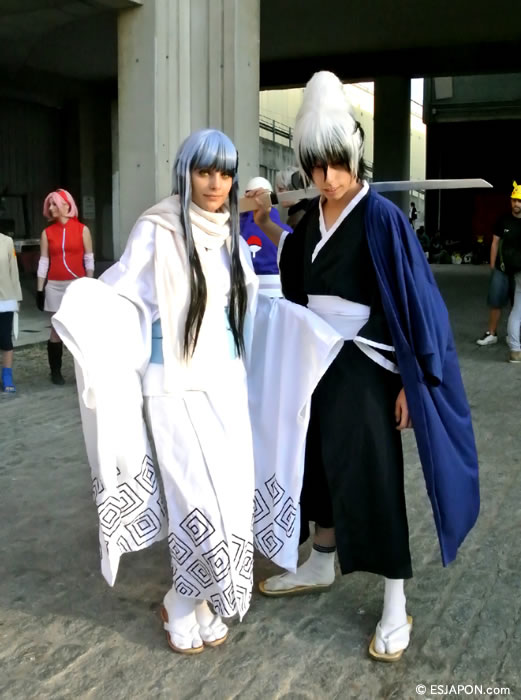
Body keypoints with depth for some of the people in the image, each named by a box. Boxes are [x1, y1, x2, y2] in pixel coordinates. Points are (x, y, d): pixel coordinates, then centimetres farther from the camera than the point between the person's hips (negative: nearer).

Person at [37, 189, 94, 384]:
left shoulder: (82, 230, 2)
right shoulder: (47, 232, 7)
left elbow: (89, 260, 3)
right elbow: (43, 262, 6)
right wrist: (39, 290, 3)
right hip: (54, 286, 1)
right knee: (57, 329, 4)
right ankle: (55, 372, 12)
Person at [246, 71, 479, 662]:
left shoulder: (381, 217, -14)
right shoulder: (313, 216, 6)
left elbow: (410, 301, -16)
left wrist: (410, 382, -18)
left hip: (364, 367, -7)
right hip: (316, 361, 7)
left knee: (371, 478, -2)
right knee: (321, 465, 17)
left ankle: (395, 607, 13)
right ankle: (320, 566, 37)